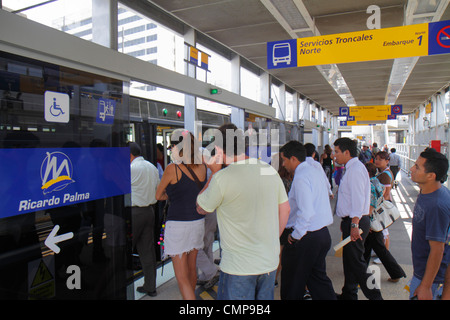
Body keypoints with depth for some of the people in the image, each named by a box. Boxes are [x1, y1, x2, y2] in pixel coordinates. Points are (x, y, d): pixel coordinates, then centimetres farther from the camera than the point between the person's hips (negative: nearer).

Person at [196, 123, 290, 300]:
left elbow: (201, 209, -2)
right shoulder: (270, 170, -2)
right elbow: (285, 209, 8)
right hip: (270, 262, 6)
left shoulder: (221, 178, -20)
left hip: (239, 267, -5)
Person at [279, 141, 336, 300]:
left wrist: (295, 235, -17)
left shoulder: (300, 178, -21)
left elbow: (306, 212, -30)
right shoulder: (317, 170, 8)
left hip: (305, 238, -9)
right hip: (323, 232, 9)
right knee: (318, 276, 20)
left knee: (292, 283, 9)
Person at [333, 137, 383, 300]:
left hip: (355, 221, -10)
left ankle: (375, 296, 8)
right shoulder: (352, 168, 14)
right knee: (349, 260, 18)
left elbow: (358, 199, -24)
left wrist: (354, 225, -27)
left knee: (356, 263, -3)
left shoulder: (355, 169, -17)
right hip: (351, 221, 10)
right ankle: (348, 294, 31)